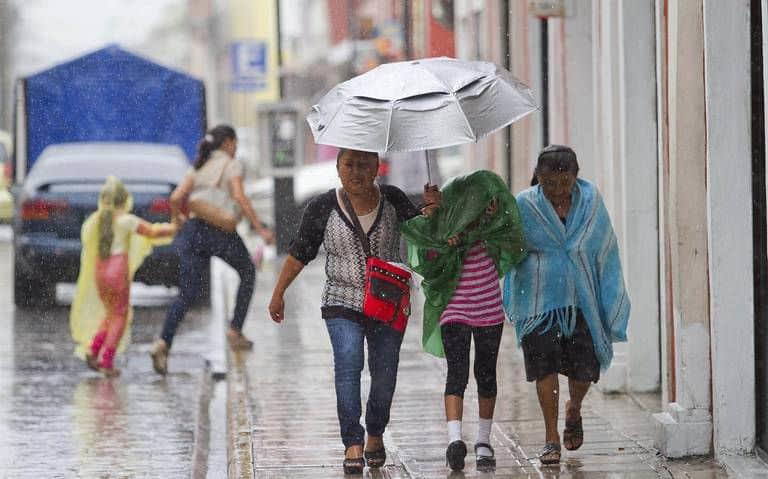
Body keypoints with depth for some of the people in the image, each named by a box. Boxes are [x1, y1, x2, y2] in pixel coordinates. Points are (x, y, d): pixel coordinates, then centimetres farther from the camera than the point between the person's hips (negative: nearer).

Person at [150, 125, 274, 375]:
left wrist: (178, 220, 25)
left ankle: (163, 343, -20)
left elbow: (176, 198, 6)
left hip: (193, 230, 5)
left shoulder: (199, 168, 18)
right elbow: (239, 197, -12)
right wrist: (260, 229, -11)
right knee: (247, 272, 24)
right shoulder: (232, 165, 3)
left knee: (186, 295, 1)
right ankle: (235, 331, 21)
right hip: (221, 230, -5)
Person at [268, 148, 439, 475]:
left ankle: (375, 435, 29)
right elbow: (299, 254, 5)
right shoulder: (322, 208, -4)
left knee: (384, 374, 5)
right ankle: (352, 443, -23)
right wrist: (278, 293, 8)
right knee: (348, 362, -21)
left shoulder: (392, 199, 0)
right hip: (342, 304, -2)